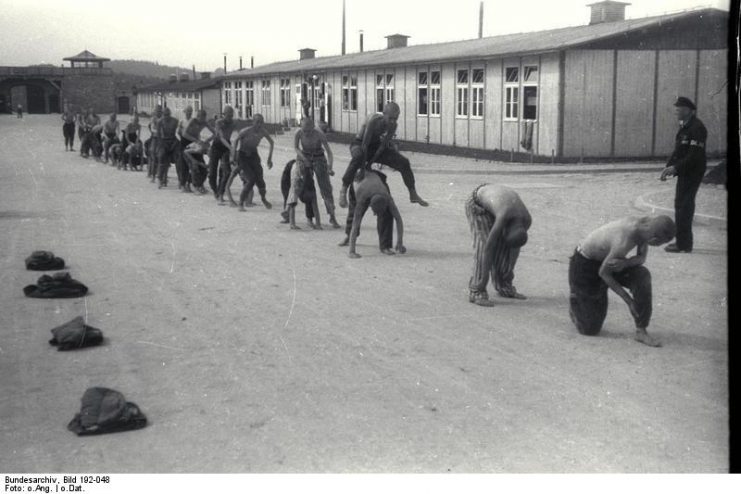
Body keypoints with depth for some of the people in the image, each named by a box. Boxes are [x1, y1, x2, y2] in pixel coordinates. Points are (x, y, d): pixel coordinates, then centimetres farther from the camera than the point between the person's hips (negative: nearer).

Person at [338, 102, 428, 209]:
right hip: (359, 145, -6)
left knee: (404, 163, -5)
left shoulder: (393, 126, -14)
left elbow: (383, 145, -11)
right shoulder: (374, 121, -32)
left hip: (377, 148, 6)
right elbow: (365, 144, -29)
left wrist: (370, 162, -16)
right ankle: (343, 190, -33)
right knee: (358, 158, -44)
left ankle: (413, 194, 11)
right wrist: (363, 164, -26)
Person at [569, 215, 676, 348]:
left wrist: (625, 263, -29)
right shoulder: (623, 243, -38)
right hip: (585, 265, -7)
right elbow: (603, 273, -24)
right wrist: (629, 300, -19)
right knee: (591, 329, -3)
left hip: (606, 257, 7)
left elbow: (641, 258, -5)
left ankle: (641, 331, -10)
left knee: (642, 275, -22)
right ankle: (575, 302, 30)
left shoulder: (645, 224, -17)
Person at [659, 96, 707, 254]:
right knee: (683, 204, 15)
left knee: (683, 205, -9)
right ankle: (684, 242, 25)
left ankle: (683, 243, -4)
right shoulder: (684, 127, 14)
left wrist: (675, 167, -23)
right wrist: (669, 167, 6)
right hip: (685, 173, 10)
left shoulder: (697, 128, -17)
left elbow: (695, 155, -23)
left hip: (693, 172, -10)